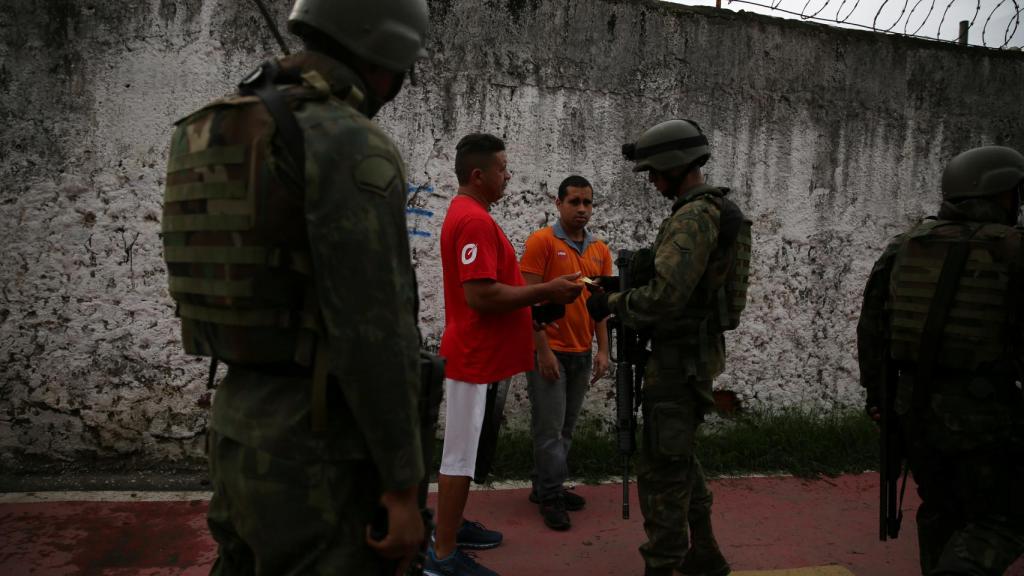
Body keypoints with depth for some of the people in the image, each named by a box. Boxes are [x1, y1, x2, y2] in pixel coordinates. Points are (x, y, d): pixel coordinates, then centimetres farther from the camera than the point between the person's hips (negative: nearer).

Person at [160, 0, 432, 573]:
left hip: (244, 427, 9)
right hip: (319, 453, -9)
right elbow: (375, 331, -23)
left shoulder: (234, 146, 13)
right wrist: (403, 484, -16)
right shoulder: (356, 147, -17)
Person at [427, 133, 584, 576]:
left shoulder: (467, 214, 15)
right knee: (463, 455, -1)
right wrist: (547, 290, -18)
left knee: (470, 451, 19)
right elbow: (482, 295, -27)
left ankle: (453, 526, 33)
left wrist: (542, 296, 12)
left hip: (483, 355, 10)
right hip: (477, 358, -10)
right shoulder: (475, 220, -20)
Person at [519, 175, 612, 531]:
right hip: (550, 352, -6)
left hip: (582, 354, 6)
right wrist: (543, 350, -15)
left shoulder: (600, 250, 9)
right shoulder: (542, 241, -8)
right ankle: (550, 496, 14)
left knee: (566, 428, 13)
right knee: (550, 429, 1)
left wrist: (603, 350, 5)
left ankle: (545, 487, 27)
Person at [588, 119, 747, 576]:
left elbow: (664, 295, -28)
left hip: (680, 358, -11)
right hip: (694, 351, 11)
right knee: (679, 456, 21)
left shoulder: (694, 216, -19)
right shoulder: (715, 210, 14)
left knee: (662, 469, -3)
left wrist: (611, 304, -14)